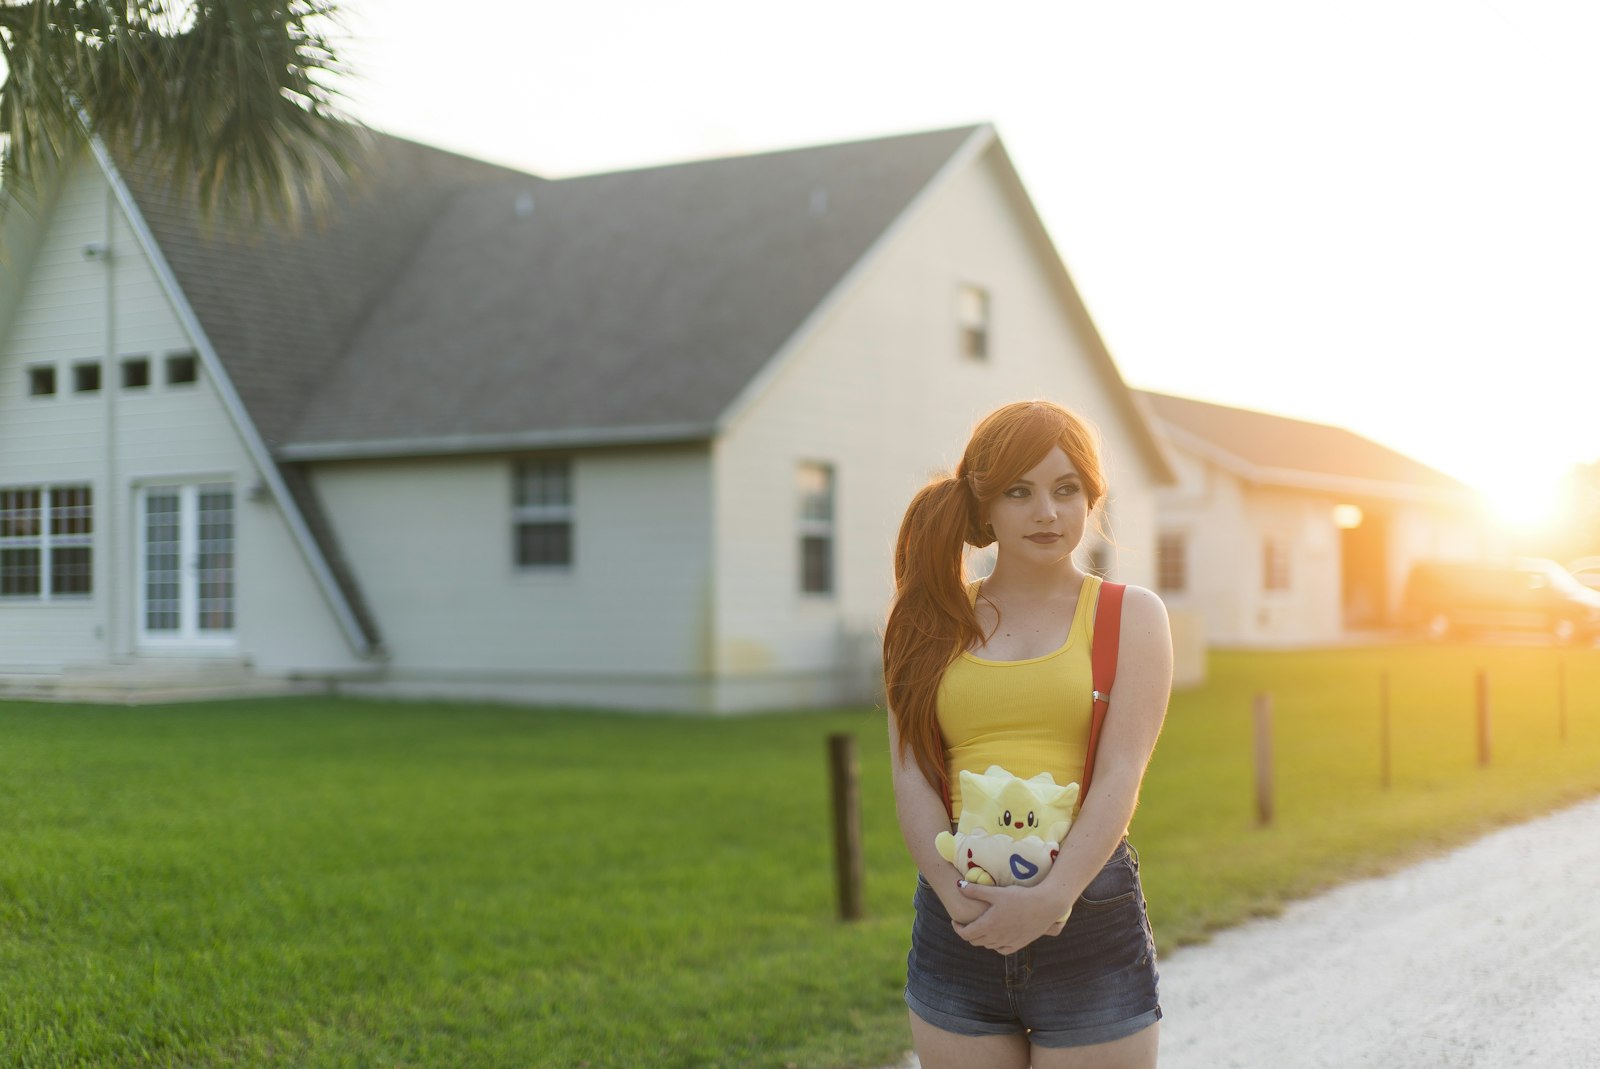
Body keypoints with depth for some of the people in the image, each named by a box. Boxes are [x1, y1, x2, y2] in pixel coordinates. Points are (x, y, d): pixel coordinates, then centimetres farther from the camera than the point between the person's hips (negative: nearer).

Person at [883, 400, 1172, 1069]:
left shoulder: (1131, 615, 6)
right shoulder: (937, 624, 11)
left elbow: (1120, 775, -6)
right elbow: (911, 778, 1)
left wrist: (1051, 897, -19)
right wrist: (955, 890, -15)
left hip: (1090, 908, -2)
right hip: (958, 925, 2)